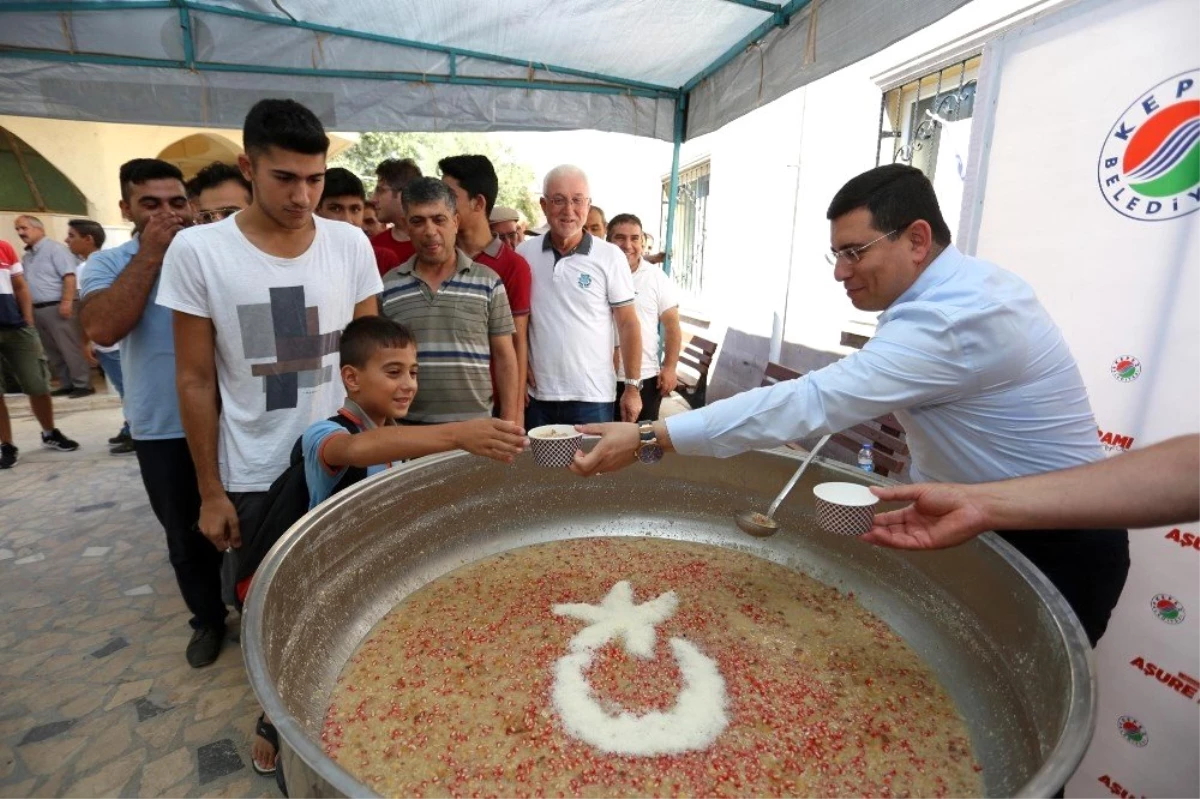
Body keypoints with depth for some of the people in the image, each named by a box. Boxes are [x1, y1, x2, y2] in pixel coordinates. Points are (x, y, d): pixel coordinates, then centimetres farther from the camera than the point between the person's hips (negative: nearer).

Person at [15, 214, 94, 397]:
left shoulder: (55, 248, -5)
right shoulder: (26, 257, 19)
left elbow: (70, 276, -15)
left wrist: (67, 302, -23)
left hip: (56, 307, -9)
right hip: (37, 310, 9)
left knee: (70, 348, -8)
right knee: (53, 351, 10)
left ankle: (83, 385, -5)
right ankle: (67, 384, 16)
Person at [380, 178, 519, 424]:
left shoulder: (488, 282, 1)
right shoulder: (387, 286, 4)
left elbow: (504, 358, 2)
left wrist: (508, 424, -3)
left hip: (476, 423, -1)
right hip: (406, 425, 1)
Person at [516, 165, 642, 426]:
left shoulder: (610, 257, -5)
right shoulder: (524, 253, 2)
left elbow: (627, 323, -3)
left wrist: (632, 386, -5)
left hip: (593, 397, -2)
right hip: (537, 394, 3)